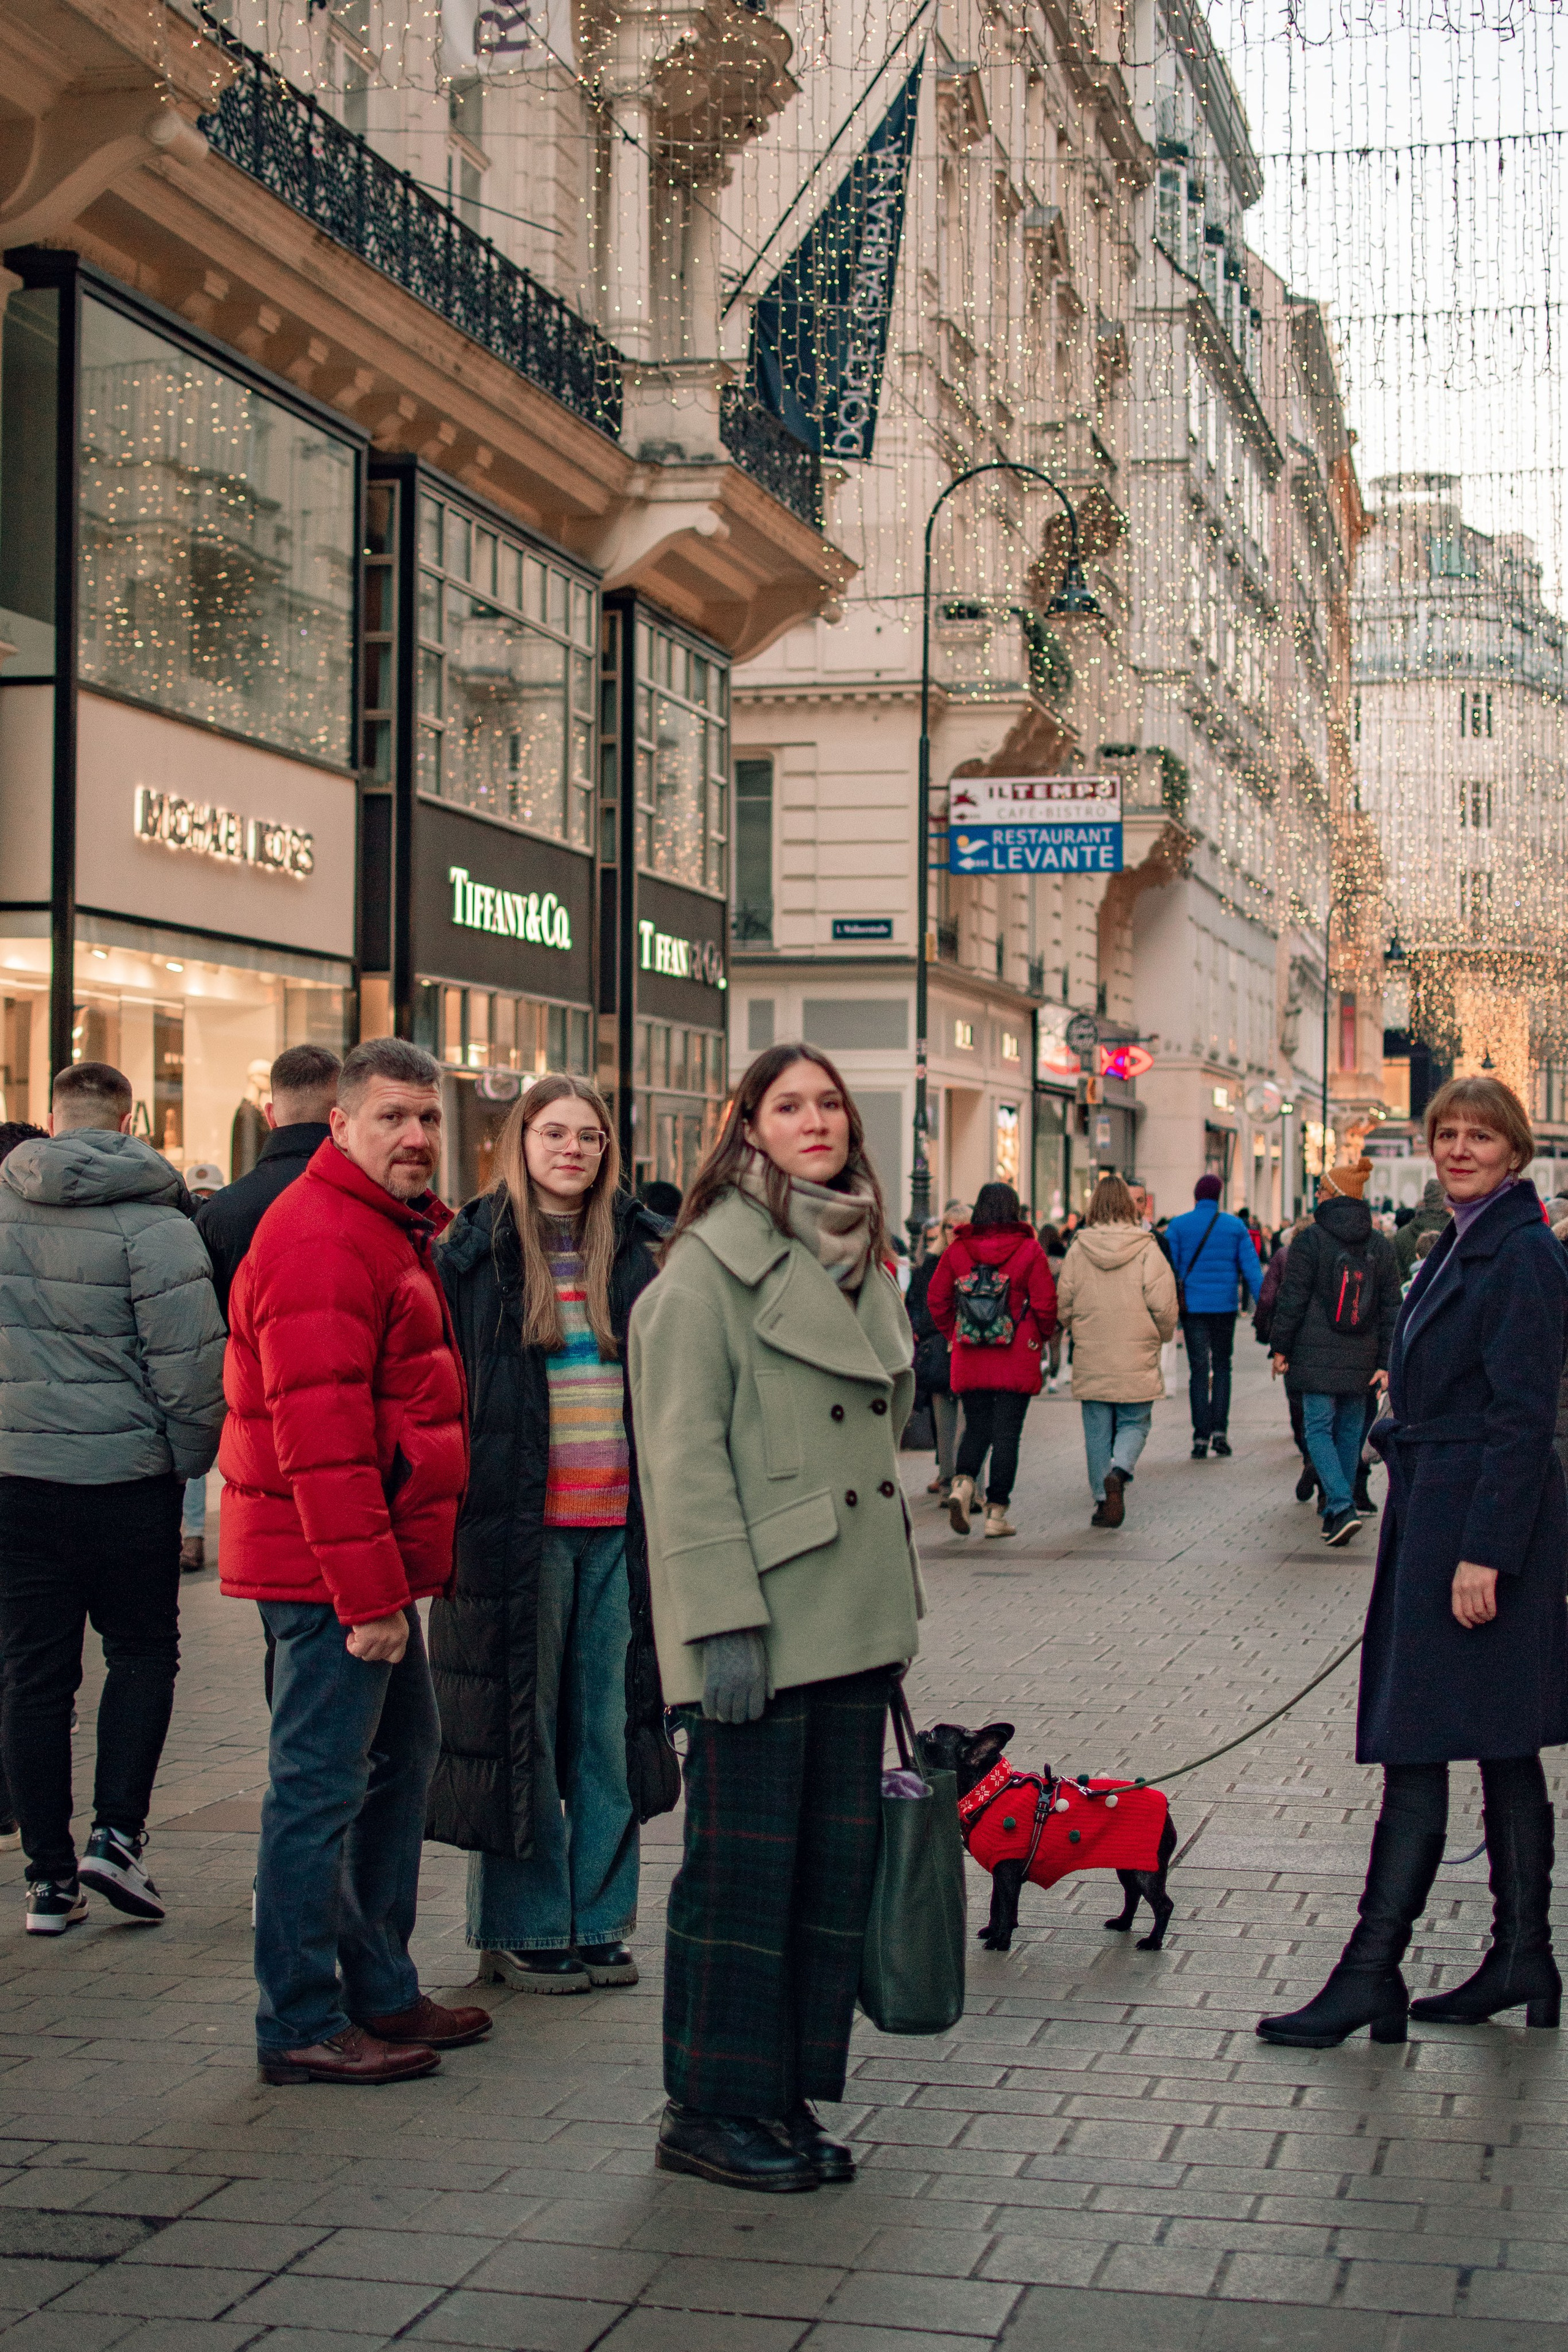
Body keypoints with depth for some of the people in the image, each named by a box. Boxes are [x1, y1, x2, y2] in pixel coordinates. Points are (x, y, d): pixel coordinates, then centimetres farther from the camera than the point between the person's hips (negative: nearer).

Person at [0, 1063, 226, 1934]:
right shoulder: (151, 1222, -11)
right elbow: (188, 1361, -14)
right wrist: (191, 1457, 1)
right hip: (123, 1473, -3)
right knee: (142, 1650, 13)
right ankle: (116, 1836, 1)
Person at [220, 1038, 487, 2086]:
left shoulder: (390, 1232, 18)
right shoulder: (322, 1239, -17)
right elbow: (319, 1433, -23)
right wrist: (368, 1592, -24)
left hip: (377, 1564, 11)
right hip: (331, 1567, -11)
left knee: (400, 1760, 18)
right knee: (322, 1784, -4)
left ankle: (381, 1991, 29)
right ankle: (301, 2025, 5)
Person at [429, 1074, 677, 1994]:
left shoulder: (642, 1252, 10)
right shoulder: (474, 1251, 0)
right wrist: (454, 1506, -7)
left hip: (621, 1524, 3)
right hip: (520, 1526, -3)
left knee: (611, 1721, 7)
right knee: (521, 1723, 3)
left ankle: (599, 1921, 18)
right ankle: (522, 1929, 13)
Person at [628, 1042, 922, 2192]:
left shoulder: (858, 1256, 16)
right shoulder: (712, 1263, -8)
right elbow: (685, 1452, -14)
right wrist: (723, 1619, -19)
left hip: (855, 1613, 8)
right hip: (765, 1620, -8)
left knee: (838, 1857, 9)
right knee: (746, 1861, -1)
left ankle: (785, 2097, 20)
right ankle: (712, 2109, 11)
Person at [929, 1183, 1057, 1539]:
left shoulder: (957, 1249, 0)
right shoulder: (1029, 1250, -6)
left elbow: (936, 1298, 4)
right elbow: (1045, 1303, -6)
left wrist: (953, 1335, 17)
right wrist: (1041, 1337, 11)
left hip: (970, 1361, 2)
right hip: (1017, 1361, -2)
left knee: (976, 1428, 15)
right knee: (1007, 1434, 4)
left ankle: (962, 1483, -11)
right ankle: (996, 1513, 4)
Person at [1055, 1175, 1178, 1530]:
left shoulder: (1078, 1250, -1)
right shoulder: (1146, 1249, -8)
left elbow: (1064, 1305, 3)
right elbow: (1163, 1305, -9)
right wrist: (1160, 1337, 11)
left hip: (1091, 1359, 2)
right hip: (1136, 1360, -2)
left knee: (1097, 1431, 10)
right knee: (1134, 1423, 10)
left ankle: (1103, 1499, 10)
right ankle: (1118, 1472, -16)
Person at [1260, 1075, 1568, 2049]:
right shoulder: (1463, 1245, 16)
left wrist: (1484, 1553, -22)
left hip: (1481, 1519, -10)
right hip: (1436, 1514, 10)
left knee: (1417, 1748, -8)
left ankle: (1371, 1975, -4)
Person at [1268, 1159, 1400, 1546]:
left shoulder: (1310, 1239, -7)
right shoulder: (1380, 1245, 8)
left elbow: (1292, 1297, -7)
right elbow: (1390, 1307, 8)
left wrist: (1280, 1347, 1)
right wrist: (1386, 1361, 9)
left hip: (1317, 1354, -4)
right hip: (1360, 1358, 4)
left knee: (1318, 1428, -2)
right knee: (1350, 1430, 13)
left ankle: (1341, 1508, -18)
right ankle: (1340, 1511, 20)